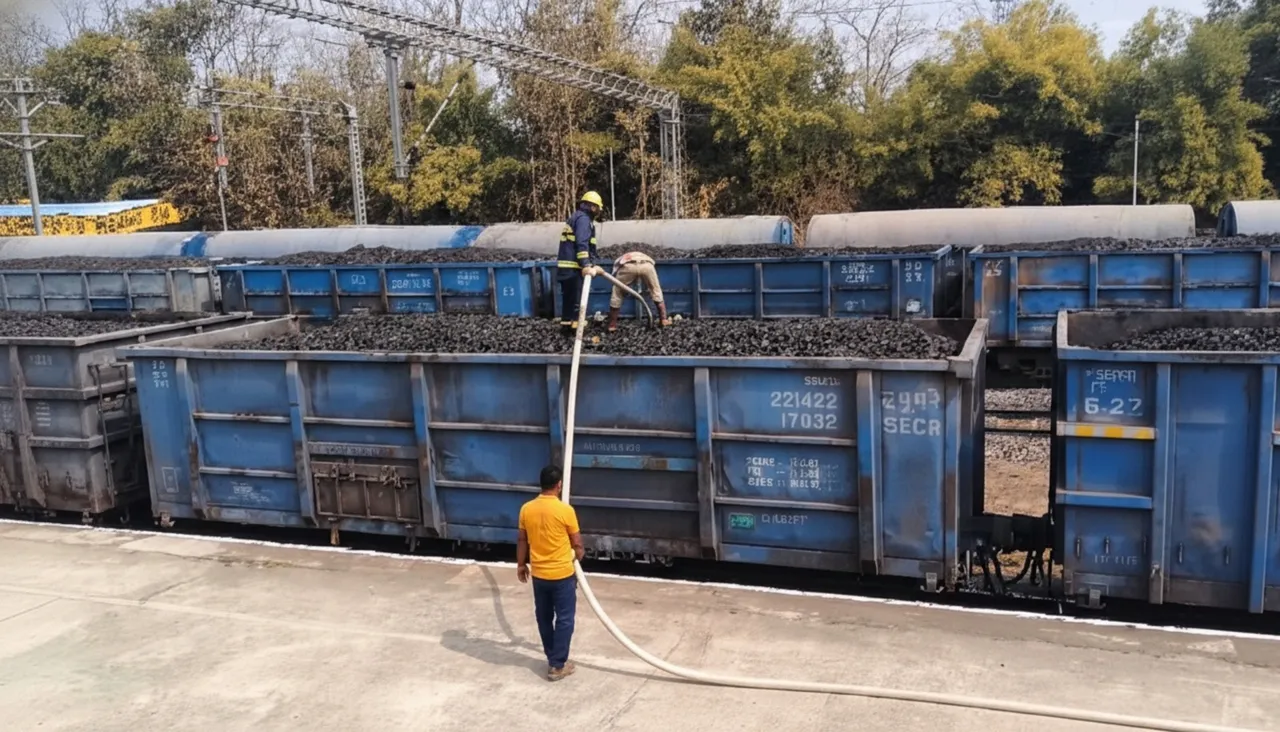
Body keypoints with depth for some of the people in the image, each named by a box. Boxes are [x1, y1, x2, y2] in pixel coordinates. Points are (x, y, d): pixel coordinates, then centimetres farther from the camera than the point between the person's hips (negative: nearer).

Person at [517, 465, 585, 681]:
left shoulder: (526, 509, -4)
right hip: (562, 575, -5)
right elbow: (577, 544, -7)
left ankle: (552, 658, 30)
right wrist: (578, 554, 14)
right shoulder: (565, 510, -18)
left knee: (544, 617, 18)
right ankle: (557, 666, 10)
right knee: (564, 620, 6)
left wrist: (521, 565, 20)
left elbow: (522, 540, 6)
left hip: (538, 575, 5)